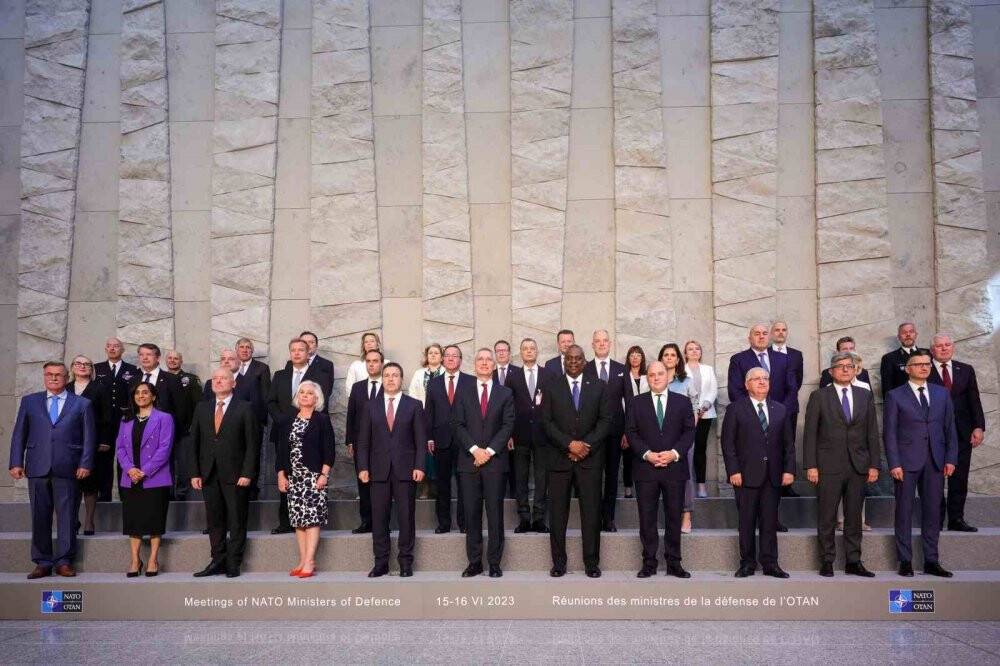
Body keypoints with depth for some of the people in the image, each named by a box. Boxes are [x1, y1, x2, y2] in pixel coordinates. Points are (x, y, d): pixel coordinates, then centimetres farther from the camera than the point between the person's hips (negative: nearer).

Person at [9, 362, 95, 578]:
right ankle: (42, 562, 13)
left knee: (67, 517, 1)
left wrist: (85, 464, -4)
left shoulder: (82, 404, 8)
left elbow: (89, 437, 5)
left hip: (67, 469, -2)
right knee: (40, 517, 5)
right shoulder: (29, 401, 14)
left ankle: (63, 561, 9)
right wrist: (16, 462, 3)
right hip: (38, 468, 2)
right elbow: (19, 434, 12)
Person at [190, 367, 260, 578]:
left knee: (237, 521, 2)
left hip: (235, 475, -4)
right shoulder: (202, 408, 12)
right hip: (209, 474, 4)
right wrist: (195, 473, 2)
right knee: (214, 521, 9)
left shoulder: (245, 408, -1)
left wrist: (247, 474, -12)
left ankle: (233, 564, 10)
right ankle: (218, 561, 18)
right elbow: (193, 442, 10)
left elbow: (252, 444, -5)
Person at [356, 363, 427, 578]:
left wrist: (419, 466, -7)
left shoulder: (414, 405, 6)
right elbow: (363, 441, 9)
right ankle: (381, 562, 12)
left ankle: (406, 562, 11)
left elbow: (421, 439, 2)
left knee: (406, 517, 1)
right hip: (379, 470, 2)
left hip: (405, 470, -1)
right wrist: (363, 467, -1)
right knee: (379, 518, 3)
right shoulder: (371, 407, 10)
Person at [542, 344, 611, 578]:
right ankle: (558, 562, 12)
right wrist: (570, 444, -11)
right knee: (558, 512, 3)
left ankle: (592, 563, 11)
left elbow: (605, 420, 2)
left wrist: (586, 445, -9)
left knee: (591, 512, 2)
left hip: (590, 458, 0)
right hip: (560, 458, 0)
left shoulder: (598, 386, 8)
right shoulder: (551, 387, 6)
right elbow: (547, 421, -1)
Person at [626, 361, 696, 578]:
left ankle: (674, 563, 15)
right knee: (647, 519, 3)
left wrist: (674, 453, -12)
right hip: (646, 468, 0)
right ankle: (649, 563, 12)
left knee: (674, 518, 6)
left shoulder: (682, 402, 9)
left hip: (675, 468, 0)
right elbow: (631, 432, 1)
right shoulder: (637, 402, 8)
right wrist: (647, 454, -12)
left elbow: (689, 431, 2)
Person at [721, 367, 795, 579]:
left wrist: (789, 469, 1)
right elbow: (728, 443, -3)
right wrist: (733, 470, -10)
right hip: (746, 474, -3)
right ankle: (747, 563, 12)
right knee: (747, 521, 3)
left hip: (773, 475, 3)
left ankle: (770, 563, 14)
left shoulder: (780, 410, 12)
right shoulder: (736, 409, 1)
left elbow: (788, 443, 12)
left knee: (770, 521, 6)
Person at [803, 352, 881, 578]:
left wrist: (874, 465, 3)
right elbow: (810, 433, -2)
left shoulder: (865, 396, 10)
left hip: (858, 466, 3)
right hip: (829, 466, -3)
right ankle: (827, 561, 11)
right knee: (827, 517, 2)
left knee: (854, 517, 9)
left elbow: (872, 432, 10)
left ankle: (853, 562, 18)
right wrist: (810, 466, -8)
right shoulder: (819, 396, 1)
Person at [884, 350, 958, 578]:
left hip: (935, 462, 3)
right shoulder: (895, 396, 1)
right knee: (904, 512, 2)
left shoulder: (942, 393, 12)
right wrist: (894, 464, -10)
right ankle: (905, 561, 9)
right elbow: (889, 433, -3)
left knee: (933, 511, 7)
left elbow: (950, 428, 11)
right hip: (907, 461, -3)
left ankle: (931, 561, 16)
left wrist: (951, 458, 2)